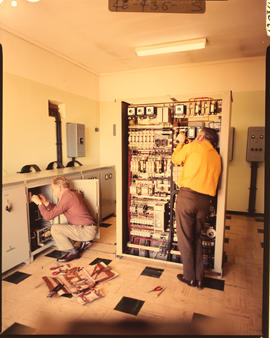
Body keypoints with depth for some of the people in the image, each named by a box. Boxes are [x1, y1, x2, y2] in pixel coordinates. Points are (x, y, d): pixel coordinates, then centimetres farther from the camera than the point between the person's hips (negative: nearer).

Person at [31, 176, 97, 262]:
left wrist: (39, 203, -3)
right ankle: (85, 241, 18)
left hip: (87, 231, -10)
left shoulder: (67, 197, -17)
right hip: (91, 229, 10)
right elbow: (57, 209, 22)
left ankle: (72, 252, -1)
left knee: (54, 229, -11)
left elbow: (48, 216, -16)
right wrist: (46, 202, 14)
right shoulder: (72, 194, 13)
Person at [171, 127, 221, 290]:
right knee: (197, 238, 19)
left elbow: (175, 159, 13)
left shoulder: (194, 146, 1)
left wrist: (181, 142, 29)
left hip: (187, 196, -6)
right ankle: (200, 278, 26)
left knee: (185, 238, 8)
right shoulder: (217, 157, 16)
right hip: (205, 201, 6)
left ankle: (189, 277, 20)